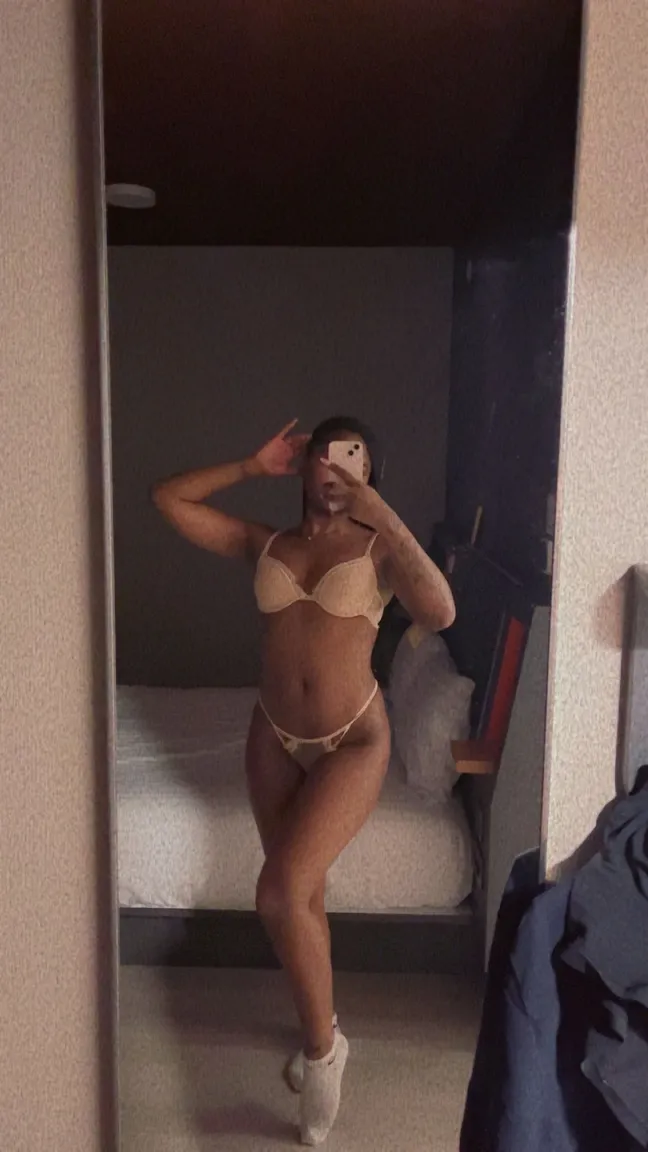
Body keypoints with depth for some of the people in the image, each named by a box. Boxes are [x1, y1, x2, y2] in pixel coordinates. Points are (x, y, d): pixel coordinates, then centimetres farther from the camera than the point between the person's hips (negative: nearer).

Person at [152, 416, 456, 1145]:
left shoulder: (377, 548, -6)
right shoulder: (265, 545, 3)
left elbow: (440, 613, -25)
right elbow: (168, 499, 3)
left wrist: (382, 514, -25)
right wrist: (254, 467, -1)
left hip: (353, 740, -4)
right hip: (274, 739, 5)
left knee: (282, 891, -16)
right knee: (301, 894, 15)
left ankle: (321, 1044, 10)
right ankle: (322, 1031, 39)